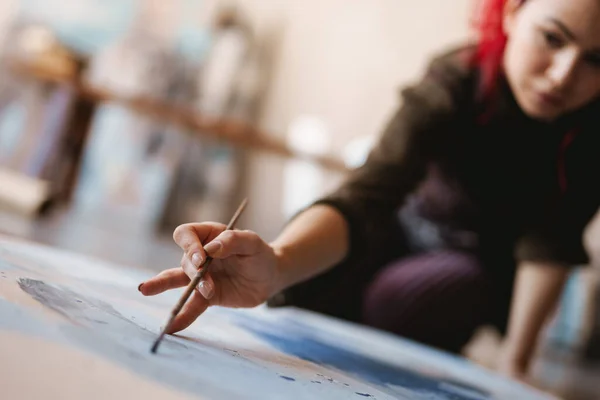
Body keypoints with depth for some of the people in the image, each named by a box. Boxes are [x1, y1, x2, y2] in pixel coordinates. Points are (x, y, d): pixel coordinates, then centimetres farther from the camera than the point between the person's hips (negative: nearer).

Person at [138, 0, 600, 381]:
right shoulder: (456, 79, -30)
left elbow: (550, 242, -19)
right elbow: (368, 195, -43)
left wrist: (514, 362, -25)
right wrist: (275, 264, -62)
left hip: (494, 263, 0)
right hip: (415, 228, 1)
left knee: (392, 299, -28)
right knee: (305, 288, -20)